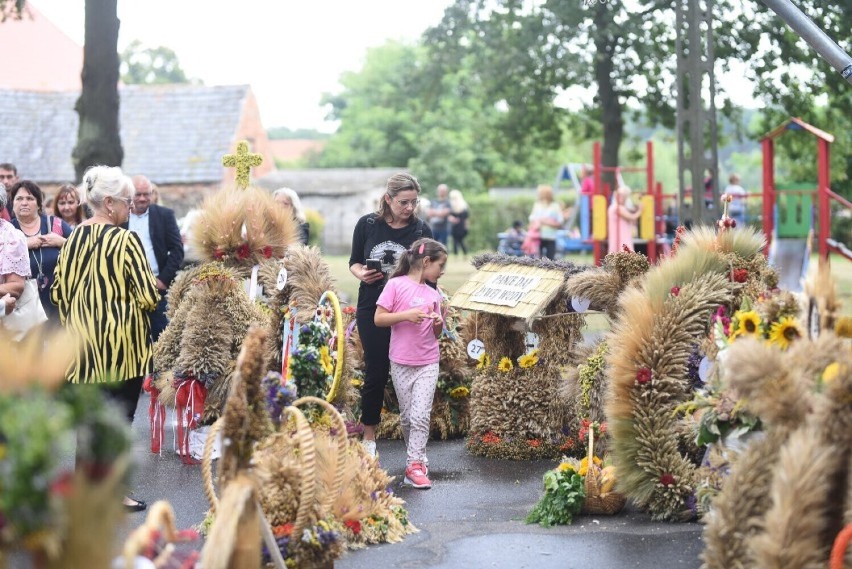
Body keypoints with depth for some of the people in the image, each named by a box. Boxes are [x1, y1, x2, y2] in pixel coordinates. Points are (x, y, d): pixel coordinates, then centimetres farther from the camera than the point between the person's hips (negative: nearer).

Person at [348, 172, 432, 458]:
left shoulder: (421, 230, -2)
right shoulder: (367, 224, -1)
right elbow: (354, 262, 9)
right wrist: (361, 274, -13)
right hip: (373, 310, 0)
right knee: (376, 372, 4)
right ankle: (369, 438, 17)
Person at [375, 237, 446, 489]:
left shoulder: (433, 294, 8)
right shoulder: (396, 285, -5)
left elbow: (436, 334, 14)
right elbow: (379, 319, -9)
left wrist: (439, 322, -7)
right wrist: (406, 315, -20)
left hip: (428, 364, 2)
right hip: (401, 363, -2)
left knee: (421, 416, -8)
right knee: (407, 416, 8)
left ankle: (415, 465, -9)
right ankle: (417, 458, 22)